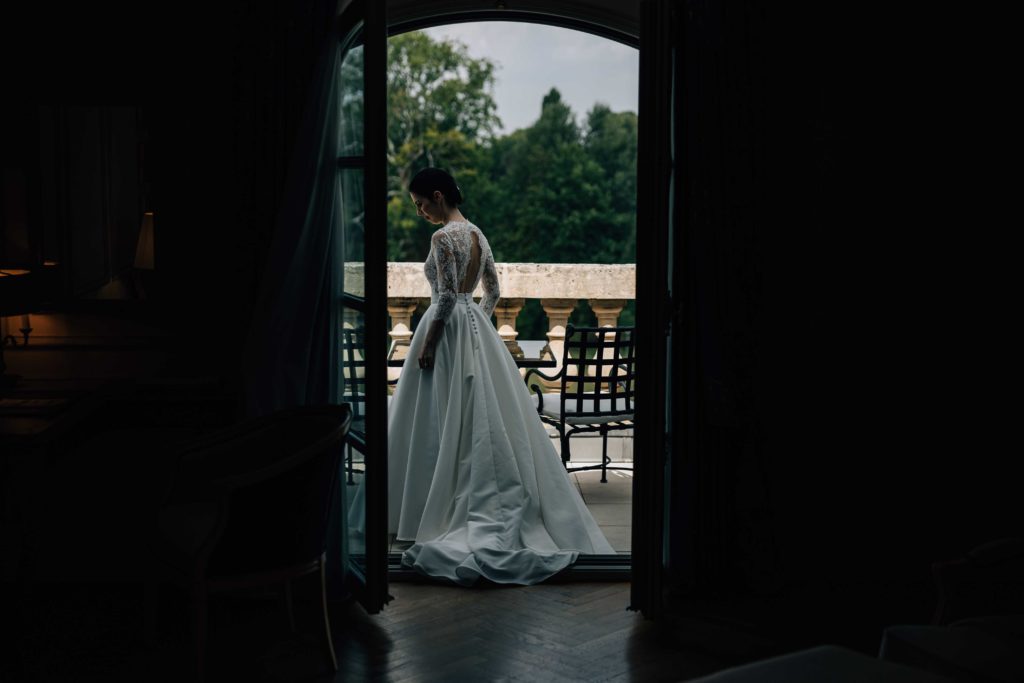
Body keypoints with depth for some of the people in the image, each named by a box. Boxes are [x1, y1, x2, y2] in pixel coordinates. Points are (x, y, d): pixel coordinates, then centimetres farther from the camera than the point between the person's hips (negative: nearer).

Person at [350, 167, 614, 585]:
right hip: (476, 329, 9)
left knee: (443, 424, -1)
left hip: (448, 330, -9)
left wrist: (427, 343, -16)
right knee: (485, 419, 9)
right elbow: (493, 292, 18)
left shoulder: (444, 236, -15)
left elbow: (446, 297, -21)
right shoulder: (478, 235, 12)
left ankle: (430, 511, 7)